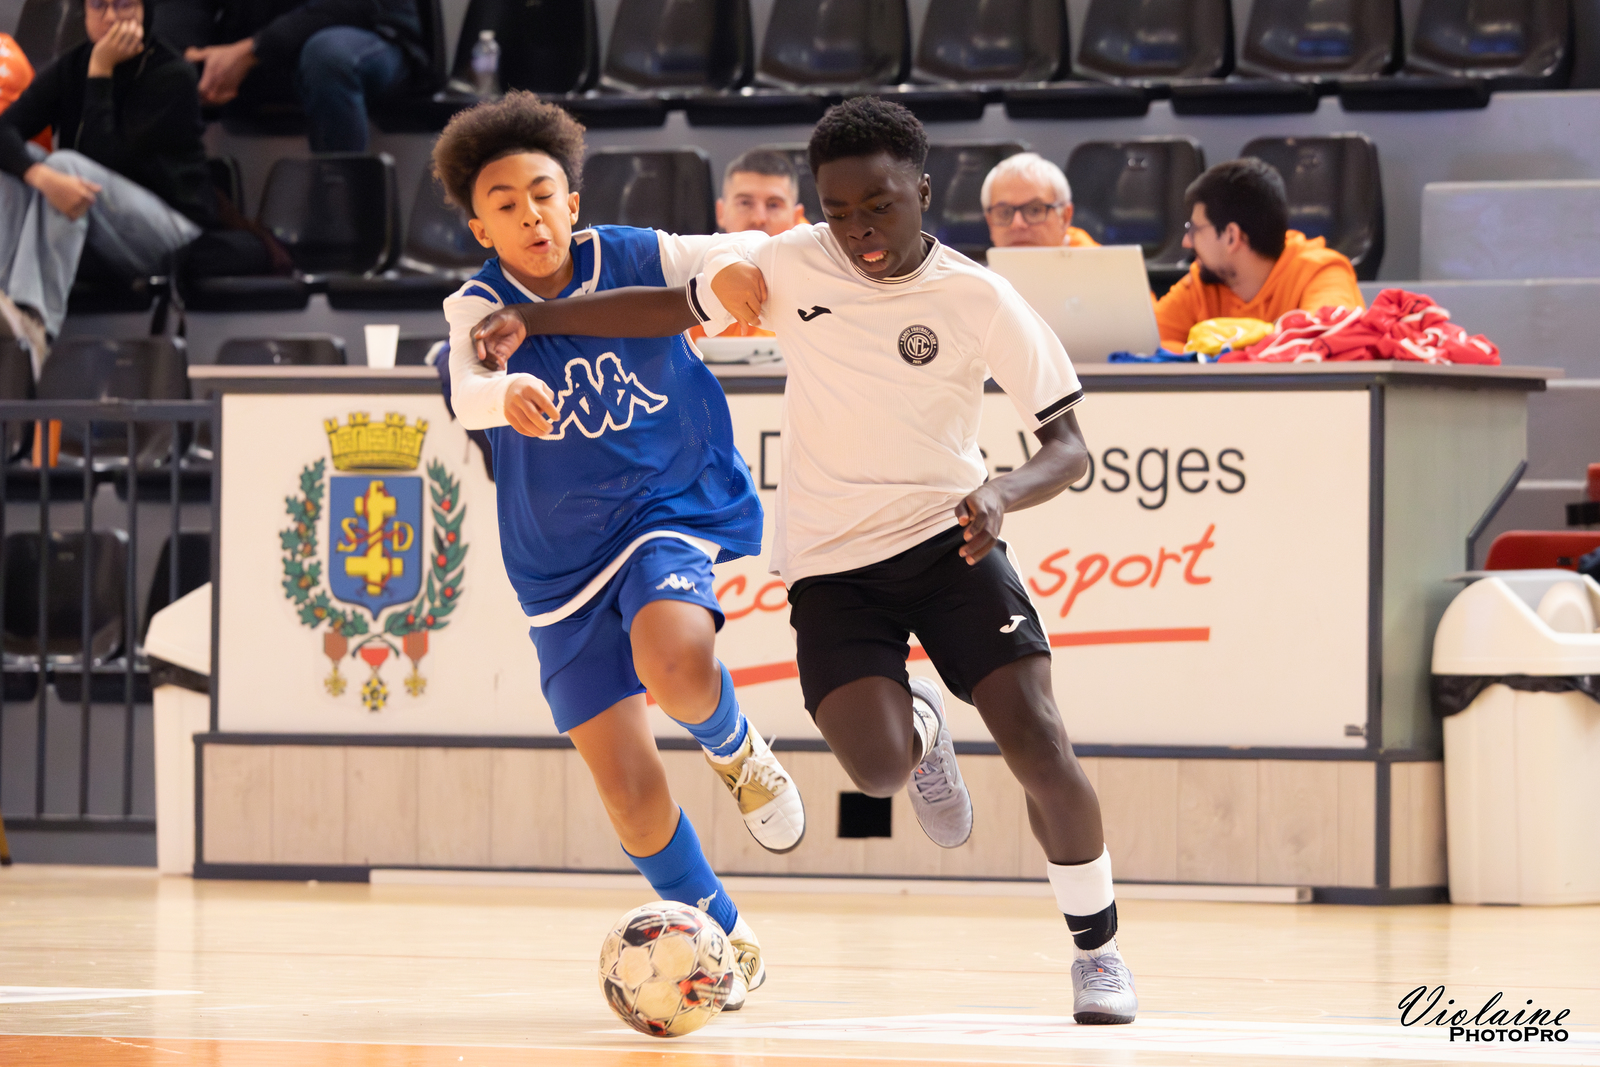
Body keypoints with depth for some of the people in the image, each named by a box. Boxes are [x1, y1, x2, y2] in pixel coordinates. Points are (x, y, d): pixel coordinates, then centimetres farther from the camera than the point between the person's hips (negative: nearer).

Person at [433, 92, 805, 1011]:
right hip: (562, 568, 2)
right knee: (632, 798, 1)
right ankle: (724, 939, 27)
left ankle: (740, 754, 0)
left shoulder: (636, 260, -8)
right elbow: (466, 387, -30)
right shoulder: (480, 306, -10)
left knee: (674, 665, -35)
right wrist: (509, 394, -53)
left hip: (671, 513, -1)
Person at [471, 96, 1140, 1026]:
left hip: (947, 538, -1)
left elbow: (1069, 445, -9)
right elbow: (677, 307, 10)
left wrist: (1004, 492, -30)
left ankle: (1098, 947, 6)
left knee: (1038, 745, -17)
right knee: (877, 766, -20)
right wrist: (532, 318, 2)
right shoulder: (793, 264, -3)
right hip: (831, 561, 1)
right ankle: (919, 728, 20)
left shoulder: (979, 300, -10)